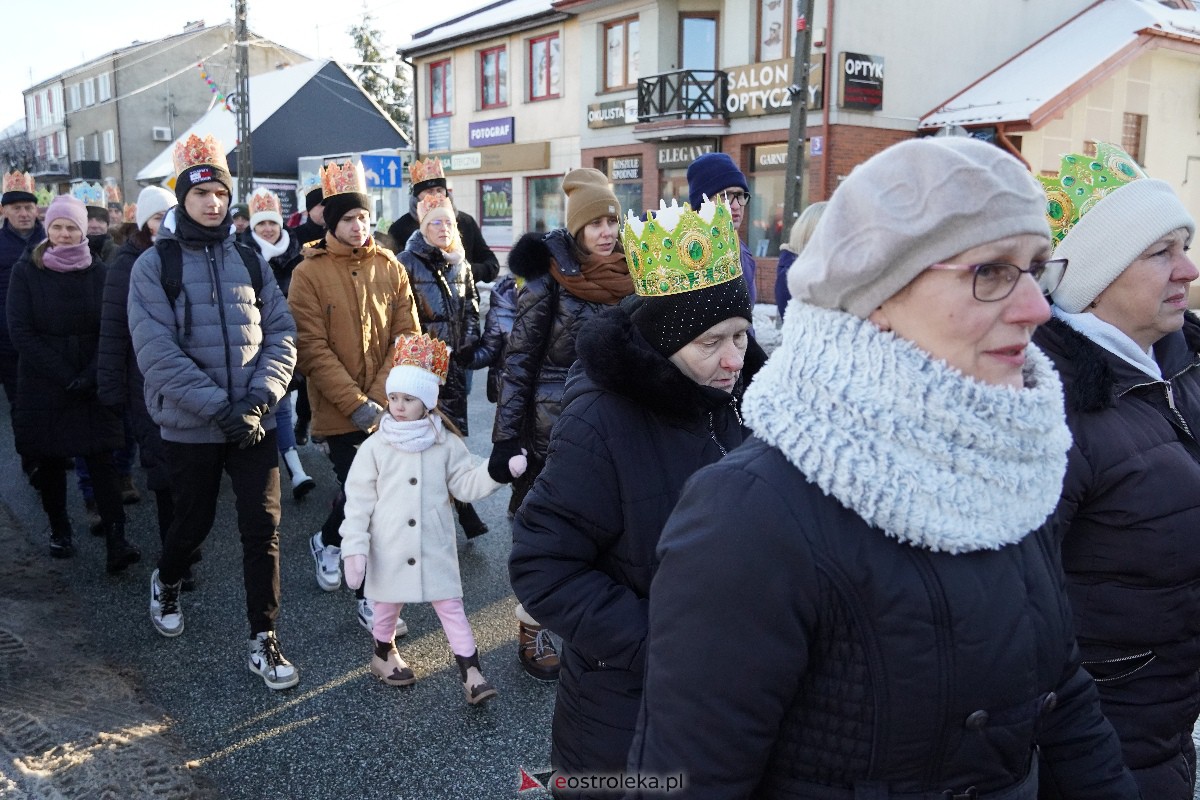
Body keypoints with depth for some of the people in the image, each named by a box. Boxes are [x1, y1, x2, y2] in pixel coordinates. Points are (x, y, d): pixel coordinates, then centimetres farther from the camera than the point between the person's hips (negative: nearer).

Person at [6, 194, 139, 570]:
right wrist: (64, 375, -13)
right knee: (49, 463, 8)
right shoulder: (26, 271, -1)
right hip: (42, 386, 0)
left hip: (93, 386, 0)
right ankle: (59, 531, 25)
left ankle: (116, 542, -9)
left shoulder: (98, 272, 1)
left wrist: (90, 376, -13)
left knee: (102, 461, -6)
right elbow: (20, 331, -6)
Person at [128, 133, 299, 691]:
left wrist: (259, 397, -14)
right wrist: (221, 409, -19)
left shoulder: (248, 261, 6)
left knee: (262, 528, -1)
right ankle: (166, 584, 47)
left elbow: (281, 332, 2)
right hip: (191, 426, -2)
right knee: (193, 523, 13)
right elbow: (158, 354, -13)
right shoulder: (154, 265, -4)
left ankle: (263, 643, 10)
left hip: (253, 423, 2)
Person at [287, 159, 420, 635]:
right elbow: (314, 349, -11)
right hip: (337, 413, -3)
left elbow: (408, 337, 0)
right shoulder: (309, 274, -5)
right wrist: (356, 404, -19)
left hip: (385, 410, 4)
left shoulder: (390, 268, 4)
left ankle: (327, 542, 46)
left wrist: (380, 396, -12)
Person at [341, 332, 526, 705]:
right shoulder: (375, 447, -7)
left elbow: (468, 482, 1)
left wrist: (499, 468, -15)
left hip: (435, 546, 1)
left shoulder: (446, 444, -3)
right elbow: (359, 501, -6)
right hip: (391, 548, 0)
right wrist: (354, 548, -9)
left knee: (451, 605, 2)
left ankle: (471, 672, 8)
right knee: (389, 605, 17)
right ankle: (383, 654, 43)